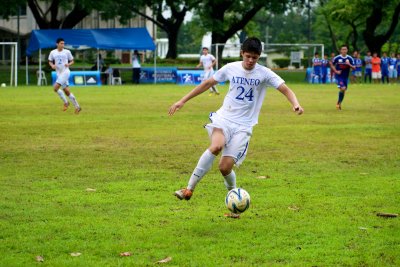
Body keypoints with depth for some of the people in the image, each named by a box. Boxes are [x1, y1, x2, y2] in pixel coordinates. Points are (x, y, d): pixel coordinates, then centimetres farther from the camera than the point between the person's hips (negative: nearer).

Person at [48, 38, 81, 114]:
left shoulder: (67, 52, 0)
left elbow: (72, 61, 8)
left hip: (65, 72, -5)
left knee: (55, 87, -19)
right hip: (59, 73, 5)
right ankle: (77, 107, 13)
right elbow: (50, 61, 16)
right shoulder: (53, 52, 7)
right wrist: (52, 65, -6)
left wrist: (68, 64, -13)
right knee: (67, 91, 5)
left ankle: (65, 102, -3)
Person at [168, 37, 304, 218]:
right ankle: (189, 190, -27)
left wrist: (295, 104, -33)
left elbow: (285, 89, -11)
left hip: (244, 125, -1)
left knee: (225, 167, -11)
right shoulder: (231, 68, 0)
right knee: (216, 146, -32)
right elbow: (207, 84, 9)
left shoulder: (264, 74, -5)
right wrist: (183, 101, 9)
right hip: (224, 117, 1)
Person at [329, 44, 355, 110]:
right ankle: (338, 103, -4)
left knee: (343, 90, 11)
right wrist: (336, 71, -8)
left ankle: (339, 103, 31)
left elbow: (354, 68, -2)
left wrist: (349, 64, -22)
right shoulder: (337, 58, -8)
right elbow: (332, 65, 6)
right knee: (343, 88, -21)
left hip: (345, 77, 4)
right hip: (339, 76, -4)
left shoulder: (350, 58, -3)